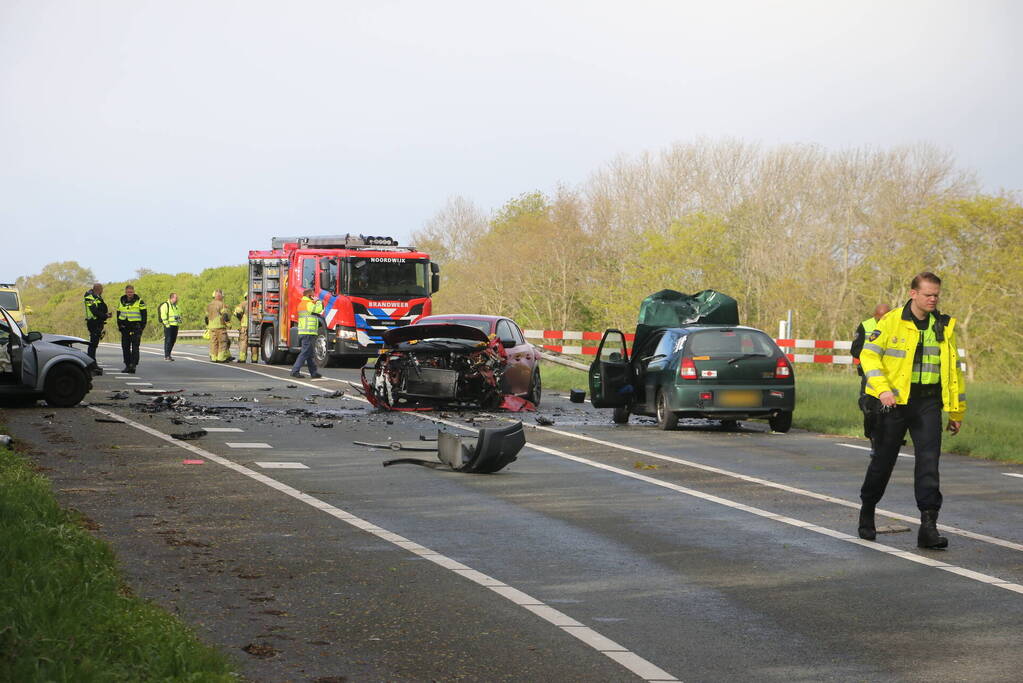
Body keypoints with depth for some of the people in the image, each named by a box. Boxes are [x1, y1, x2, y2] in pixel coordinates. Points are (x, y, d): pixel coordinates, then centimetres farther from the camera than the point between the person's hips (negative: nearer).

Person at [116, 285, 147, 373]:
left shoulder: (139, 301, -1)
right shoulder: (122, 301, 12)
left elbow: (144, 314, -1)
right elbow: (118, 314, 19)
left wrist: (142, 326, -8)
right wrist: (119, 325, 9)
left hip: (135, 327, -5)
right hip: (125, 328, 5)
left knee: (135, 347, -9)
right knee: (125, 347, 6)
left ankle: (133, 365, -13)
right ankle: (127, 365, 13)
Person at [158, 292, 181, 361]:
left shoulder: (175, 305, 19)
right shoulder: (165, 305, -8)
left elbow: (179, 314, 29)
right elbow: (163, 316, -15)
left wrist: (179, 320, 13)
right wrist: (167, 324, -19)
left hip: (175, 326, 8)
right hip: (169, 326, -8)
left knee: (173, 340, 10)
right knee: (168, 341, -9)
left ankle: (168, 355, 18)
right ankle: (166, 356, -7)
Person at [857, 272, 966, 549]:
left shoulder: (944, 327, 8)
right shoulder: (892, 321, -5)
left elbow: (953, 368, 14)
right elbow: (869, 354, -8)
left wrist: (957, 412, 14)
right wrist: (882, 389, -22)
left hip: (929, 403, 3)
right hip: (895, 400, -3)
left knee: (928, 462, -8)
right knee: (883, 459, 8)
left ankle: (928, 526, -9)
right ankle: (867, 513, 28)